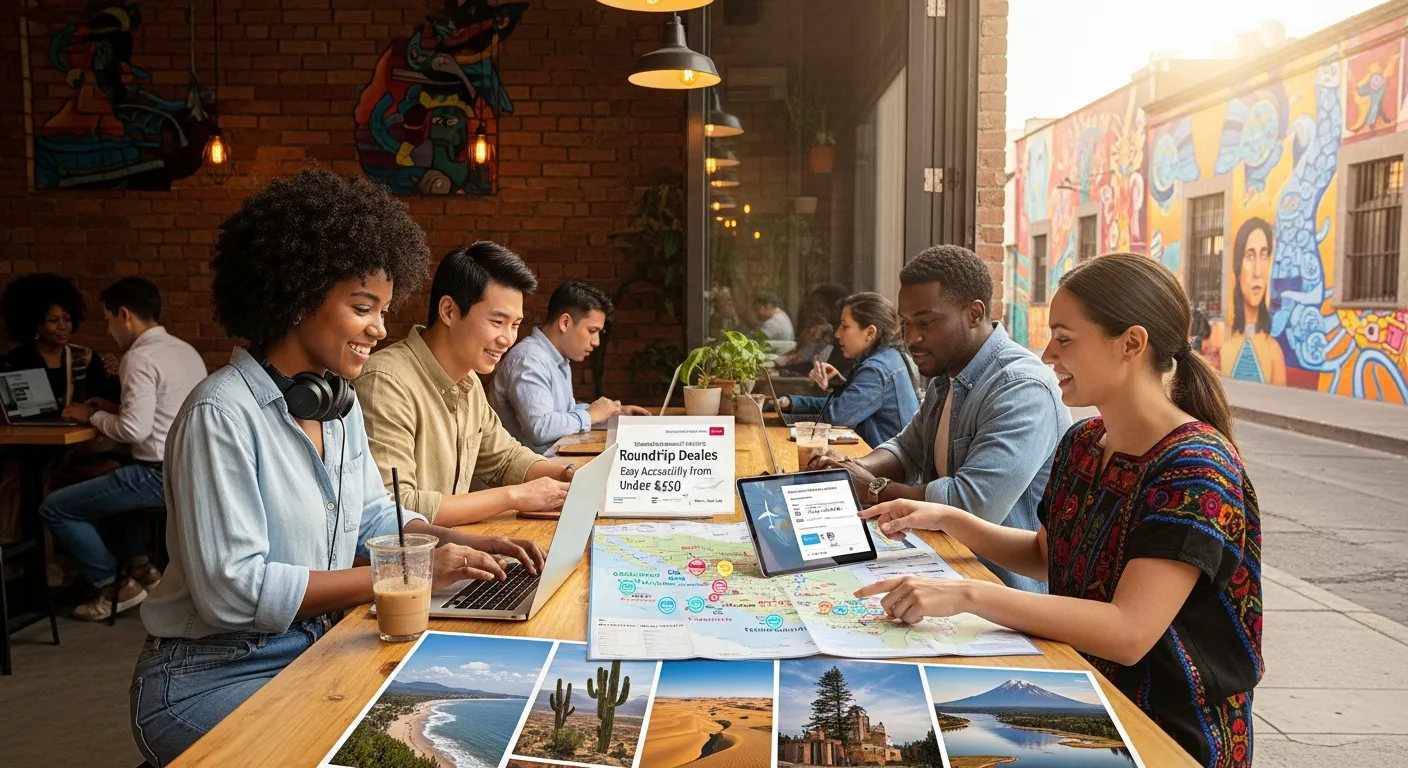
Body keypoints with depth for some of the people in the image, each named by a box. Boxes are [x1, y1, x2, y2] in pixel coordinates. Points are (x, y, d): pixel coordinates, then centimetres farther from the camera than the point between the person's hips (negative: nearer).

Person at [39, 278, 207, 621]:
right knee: (111, 477, 35)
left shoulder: (140, 357, -16)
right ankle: (140, 565, 24)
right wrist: (114, 408, 18)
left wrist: (93, 417, -5)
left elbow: (135, 430, -22)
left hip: (162, 476, -9)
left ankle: (114, 588, 9)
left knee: (54, 507, 1)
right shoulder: (186, 350, 12)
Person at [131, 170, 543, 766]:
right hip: (212, 679, -7)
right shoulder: (221, 414, -20)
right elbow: (232, 589, -25)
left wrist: (468, 546, -4)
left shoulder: (339, 403, 6)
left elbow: (374, 517, 14)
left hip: (313, 651, 8)